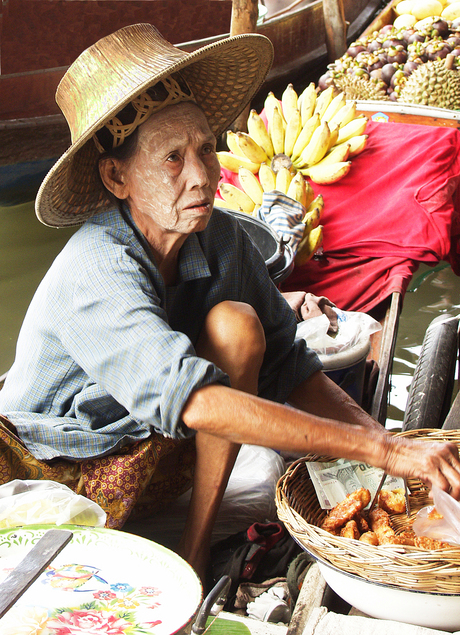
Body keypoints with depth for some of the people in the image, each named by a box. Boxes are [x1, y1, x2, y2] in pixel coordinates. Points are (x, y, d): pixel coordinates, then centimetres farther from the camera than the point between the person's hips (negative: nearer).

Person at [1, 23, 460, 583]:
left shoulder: (221, 238, -10)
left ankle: (194, 552, -8)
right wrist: (383, 451, -44)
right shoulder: (98, 275, -30)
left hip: (155, 443, 6)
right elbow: (193, 403, -43)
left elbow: (287, 367, -9)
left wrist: (391, 442, -24)